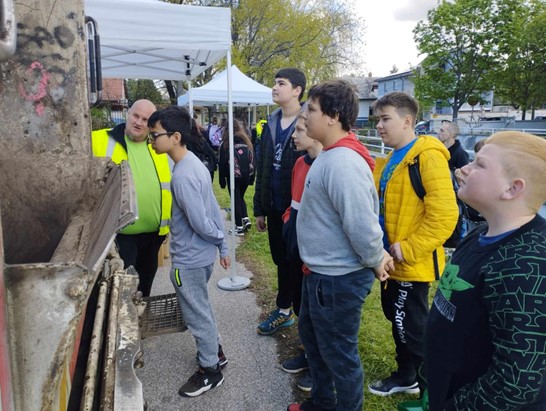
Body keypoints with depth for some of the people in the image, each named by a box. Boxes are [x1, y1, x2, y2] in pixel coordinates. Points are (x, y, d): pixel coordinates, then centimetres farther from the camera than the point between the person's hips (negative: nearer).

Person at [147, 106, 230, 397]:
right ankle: (214, 351, 43)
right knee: (201, 309, 25)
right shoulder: (194, 163, 3)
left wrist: (218, 240, -5)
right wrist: (222, 246, 12)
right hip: (200, 254, 9)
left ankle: (210, 370, 27)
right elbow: (213, 209, 8)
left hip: (189, 258, -9)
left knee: (197, 314, 9)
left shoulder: (182, 176, -27)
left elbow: (200, 223, -25)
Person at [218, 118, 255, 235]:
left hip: (233, 177, -4)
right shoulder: (247, 141, 6)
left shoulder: (225, 143, -4)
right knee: (240, 197, 23)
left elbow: (221, 164, -4)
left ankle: (239, 227, 9)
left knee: (236, 200, 6)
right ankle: (246, 219, 10)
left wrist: (222, 180, 3)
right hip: (246, 175, 4)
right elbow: (253, 160, 5)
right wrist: (252, 177, 10)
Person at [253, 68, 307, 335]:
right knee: (282, 261, 18)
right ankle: (284, 311, 35)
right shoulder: (270, 125, 10)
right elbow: (262, 169, 12)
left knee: (299, 263, 7)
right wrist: (259, 208, 12)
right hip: (276, 208, 7)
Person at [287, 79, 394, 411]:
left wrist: (376, 260, -13)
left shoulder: (343, 162, -27)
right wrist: (375, 257, 10)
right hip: (320, 272, 11)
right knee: (313, 339, 27)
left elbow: (362, 223, -30)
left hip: (339, 278, -11)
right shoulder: (331, 155, 7)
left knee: (339, 354, 10)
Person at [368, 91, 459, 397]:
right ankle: (406, 375, 39)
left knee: (411, 325, 4)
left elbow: (445, 214, -25)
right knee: (396, 317, 19)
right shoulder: (391, 160, 11)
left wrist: (410, 249, -22)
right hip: (391, 259, 9)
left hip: (413, 263, -9)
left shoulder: (427, 156, -18)